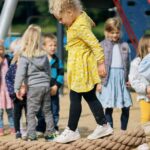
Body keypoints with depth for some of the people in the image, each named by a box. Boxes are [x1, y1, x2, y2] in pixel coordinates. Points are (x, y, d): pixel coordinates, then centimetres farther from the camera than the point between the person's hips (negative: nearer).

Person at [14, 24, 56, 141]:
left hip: (33, 87, -5)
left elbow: (20, 74, -13)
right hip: (46, 85, 5)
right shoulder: (44, 55, 6)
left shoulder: (25, 57, -10)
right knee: (47, 111, 13)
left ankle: (31, 135, 0)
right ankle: (50, 133, 15)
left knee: (31, 112, 1)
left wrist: (17, 88, -8)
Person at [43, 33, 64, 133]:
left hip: (54, 91, 3)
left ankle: (54, 128, 21)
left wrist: (56, 86, -11)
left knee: (55, 111, 10)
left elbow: (61, 74, 2)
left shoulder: (57, 60, 5)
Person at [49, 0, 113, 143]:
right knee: (90, 97, 14)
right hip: (80, 66, 10)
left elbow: (95, 44, -25)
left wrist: (100, 63, -21)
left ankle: (71, 131, 5)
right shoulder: (82, 15, 3)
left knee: (75, 98, -2)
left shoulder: (80, 27, -25)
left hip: (81, 67, -10)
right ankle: (103, 126, 19)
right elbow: (90, 22, 25)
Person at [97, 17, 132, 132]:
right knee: (109, 107, 0)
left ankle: (123, 131, 18)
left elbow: (128, 64, 10)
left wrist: (128, 79, 2)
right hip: (108, 78, -3)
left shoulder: (124, 46, 8)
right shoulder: (102, 45, -1)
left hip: (121, 78, 3)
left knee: (126, 107, 4)